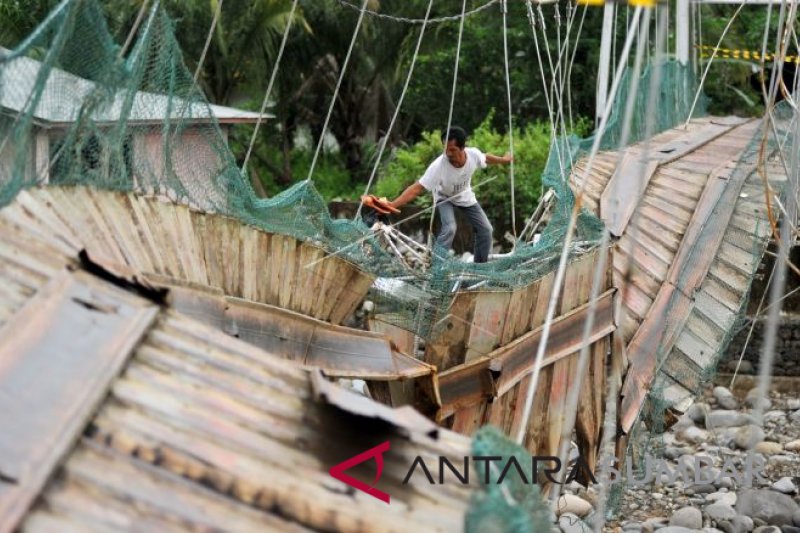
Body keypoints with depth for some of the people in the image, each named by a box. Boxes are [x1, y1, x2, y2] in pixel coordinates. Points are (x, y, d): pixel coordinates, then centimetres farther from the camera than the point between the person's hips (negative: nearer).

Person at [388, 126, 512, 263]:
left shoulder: (474, 154, -31)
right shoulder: (438, 165, -43)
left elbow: (486, 158, -5)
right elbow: (417, 188, -46)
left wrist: (503, 160, 16)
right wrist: (392, 205, -58)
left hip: (466, 196, 4)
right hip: (444, 198, -4)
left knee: (485, 229, 6)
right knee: (449, 229, -29)